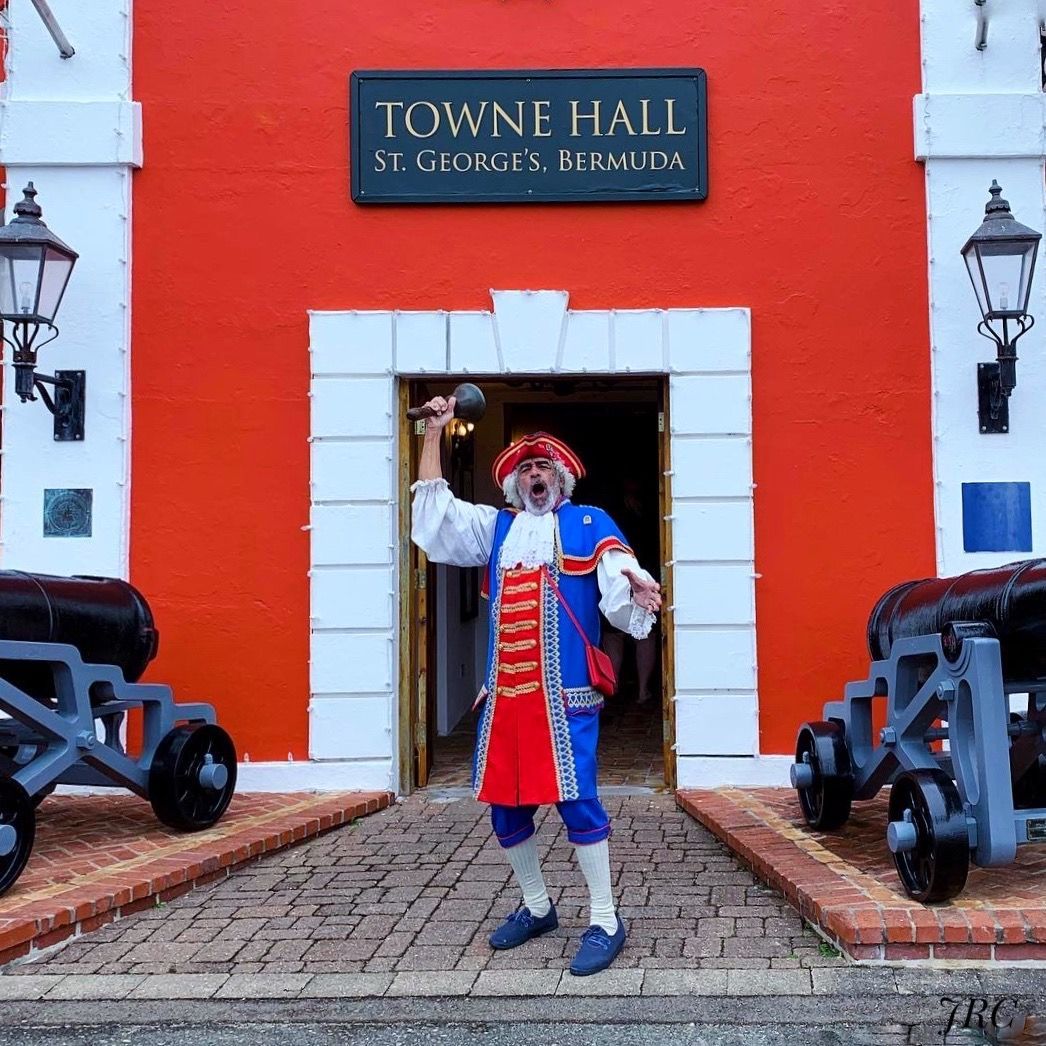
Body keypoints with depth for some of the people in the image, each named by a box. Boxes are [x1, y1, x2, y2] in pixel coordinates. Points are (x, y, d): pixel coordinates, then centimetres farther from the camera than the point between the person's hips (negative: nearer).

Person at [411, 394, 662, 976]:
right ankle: (537, 907, 28)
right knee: (505, 803, 9)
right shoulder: (496, 527, 18)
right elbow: (434, 519, 12)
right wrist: (434, 435, 10)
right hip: (504, 691, 5)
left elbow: (618, 579, -7)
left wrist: (635, 582, -33)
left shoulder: (590, 524, 6)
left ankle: (606, 921, 3)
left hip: (565, 692, -5)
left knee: (576, 799, -9)